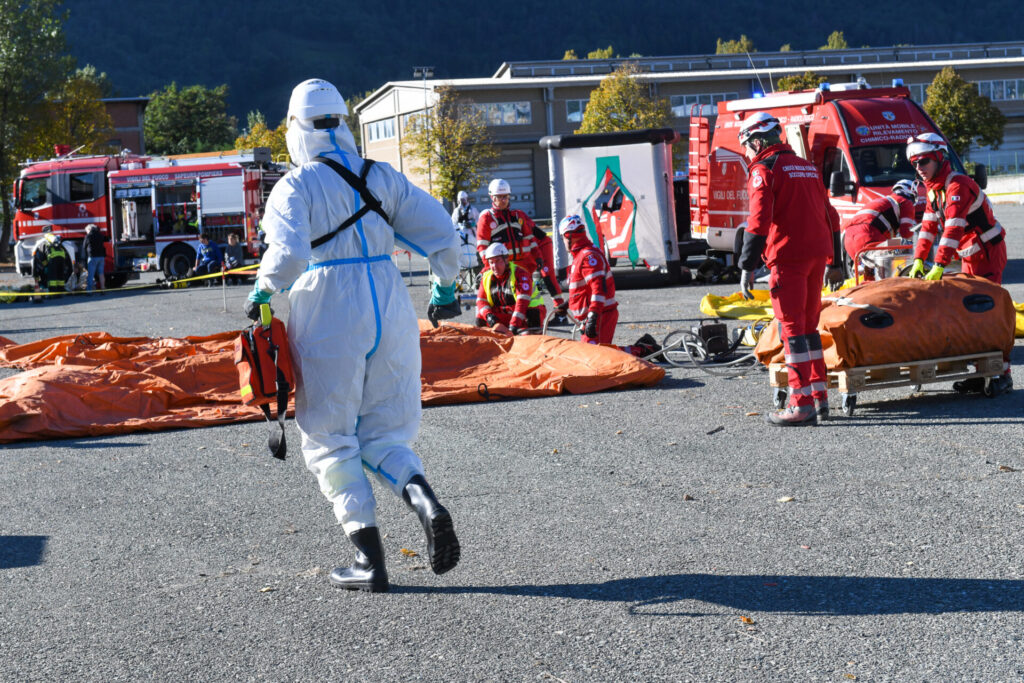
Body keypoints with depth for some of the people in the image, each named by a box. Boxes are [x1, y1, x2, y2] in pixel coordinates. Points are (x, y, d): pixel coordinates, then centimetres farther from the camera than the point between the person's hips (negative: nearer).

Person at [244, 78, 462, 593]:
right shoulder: (381, 178, 9)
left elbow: (289, 255, -20)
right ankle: (427, 505, -15)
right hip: (390, 314, 4)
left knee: (331, 444, 8)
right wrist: (444, 290, 19)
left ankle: (369, 560, 2)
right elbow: (442, 235, 3)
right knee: (382, 438, 14)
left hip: (328, 323, -4)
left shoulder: (295, 187, -4)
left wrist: (262, 291, -1)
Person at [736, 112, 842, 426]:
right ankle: (820, 396, 18)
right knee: (808, 324, 16)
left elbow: (759, 221, -14)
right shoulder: (808, 167, 19)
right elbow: (830, 216, 22)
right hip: (818, 254, 7)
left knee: (791, 327, -5)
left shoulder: (765, 169, -4)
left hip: (788, 257, -7)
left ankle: (801, 404, -8)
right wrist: (835, 262, 27)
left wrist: (747, 267, -13)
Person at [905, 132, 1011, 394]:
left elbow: (953, 228, -31)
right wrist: (919, 259, -1)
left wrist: (939, 266, -36)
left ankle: (1002, 374, -10)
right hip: (970, 256, 9)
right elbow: (929, 225, 9)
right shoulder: (934, 189, 8)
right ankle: (980, 374, 9)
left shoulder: (958, 186, -22)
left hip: (988, 252, -9)